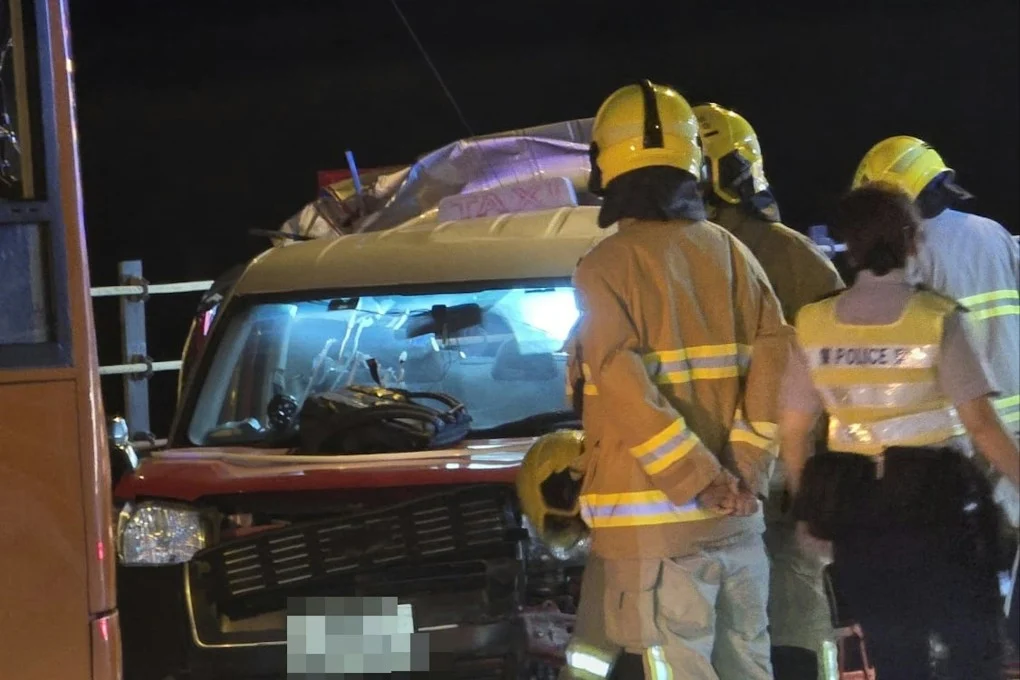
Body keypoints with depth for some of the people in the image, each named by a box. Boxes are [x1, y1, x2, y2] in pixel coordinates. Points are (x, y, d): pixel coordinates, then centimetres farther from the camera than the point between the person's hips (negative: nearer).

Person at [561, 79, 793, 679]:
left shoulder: (606, 266, -8)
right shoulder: (730, 252, 7)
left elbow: (626, 391, -18)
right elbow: (775, 355, -1)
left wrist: (702, 480, -15)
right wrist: (747, 469, -3)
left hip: (654, 522, -5)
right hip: (737, 518, 5)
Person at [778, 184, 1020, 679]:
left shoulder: (814, 325, 1)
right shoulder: (936, 319, -9)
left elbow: (792, 431, 5)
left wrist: (808, 508, 17)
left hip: (855, 509, 4)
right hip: (936, 502, -4)